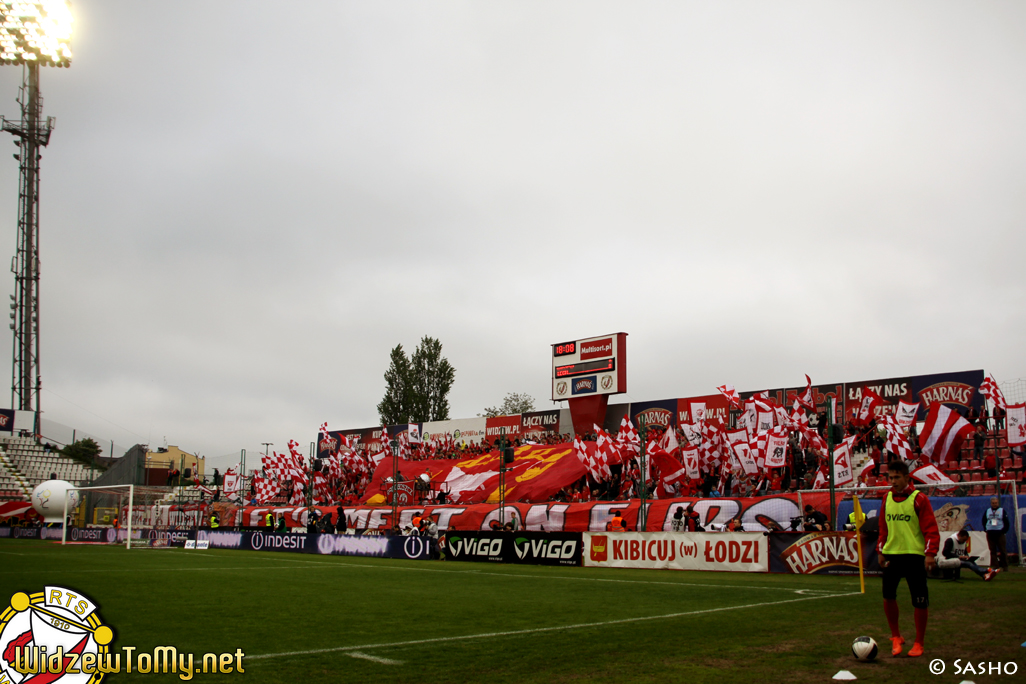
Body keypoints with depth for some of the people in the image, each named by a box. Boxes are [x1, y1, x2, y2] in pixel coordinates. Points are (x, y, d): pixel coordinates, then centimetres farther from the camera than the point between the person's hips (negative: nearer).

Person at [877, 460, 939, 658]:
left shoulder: (919, 499, -7)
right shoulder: (887, 498, 9)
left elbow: (931, 529, -10)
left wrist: (930, 553, -18)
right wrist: (880, 551, 9)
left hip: (914, 554, -4)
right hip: (891, 554, 4)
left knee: (920, 601, 1)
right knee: (888, 596, 0)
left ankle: (918, 643, 15)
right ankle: (896, 637, 19)